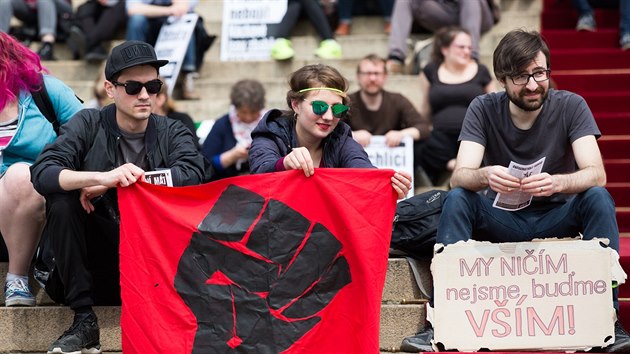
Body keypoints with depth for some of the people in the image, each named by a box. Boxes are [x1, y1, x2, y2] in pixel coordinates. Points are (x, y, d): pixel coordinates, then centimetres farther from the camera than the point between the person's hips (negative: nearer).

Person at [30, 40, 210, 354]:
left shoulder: (171, 132, 3)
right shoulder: (89, 124, -1)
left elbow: (193, 173, -19)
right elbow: (42, 173, -18)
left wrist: (114, 183, -24)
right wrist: (101, 177, -36)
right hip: (98, 254, 0)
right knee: (62, 201, -25)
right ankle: (83, 321, -19)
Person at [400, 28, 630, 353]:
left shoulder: (571, 107, -9)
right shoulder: (483, 109, -7)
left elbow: (596, 174, -22)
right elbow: (458, 177, -19)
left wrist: (557, 182, -45)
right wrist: (484, 176, -44)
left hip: (556, 218, 0)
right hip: (501, 219, 1)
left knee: (598, 198, -29)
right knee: (456, 200, -27)